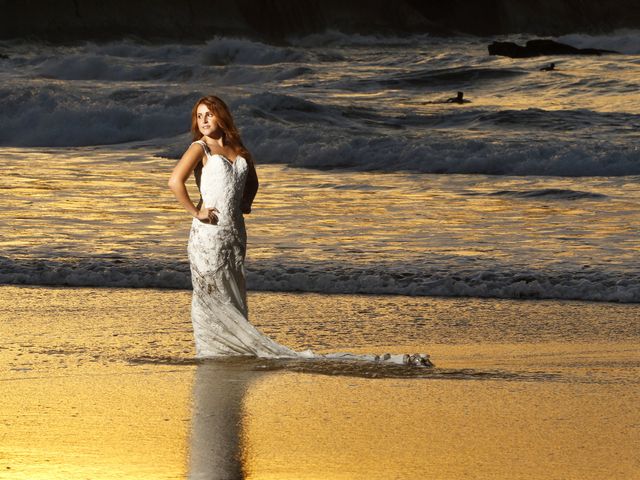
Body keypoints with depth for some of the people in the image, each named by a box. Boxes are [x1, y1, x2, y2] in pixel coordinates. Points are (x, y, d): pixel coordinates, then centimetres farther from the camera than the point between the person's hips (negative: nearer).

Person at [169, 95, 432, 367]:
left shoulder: (239, 150, 16)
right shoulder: (200, 148, -3)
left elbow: (252, 182, 34)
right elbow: (175, 181, -18)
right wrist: (195, 212, -15)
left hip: (235, 233, 6)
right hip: (208, 234, -6)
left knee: (234, 302, 8)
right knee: (214, 301, -3)